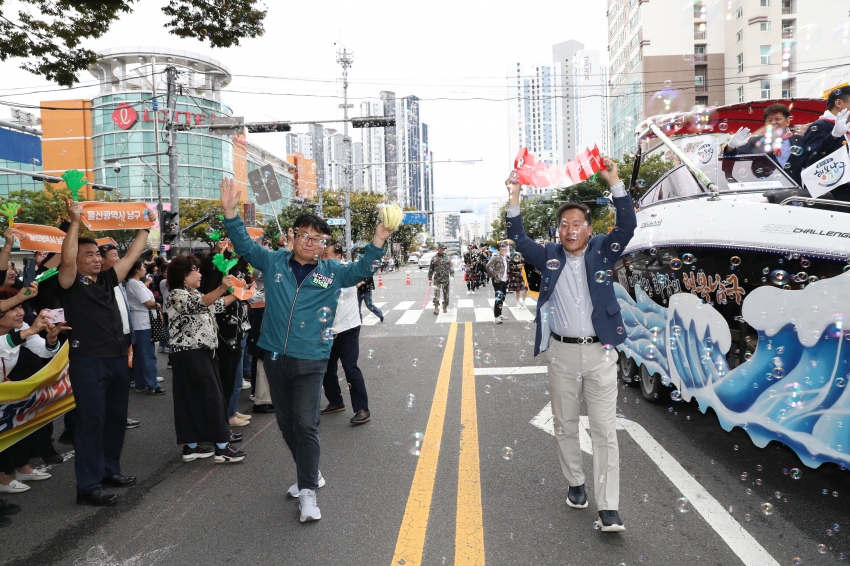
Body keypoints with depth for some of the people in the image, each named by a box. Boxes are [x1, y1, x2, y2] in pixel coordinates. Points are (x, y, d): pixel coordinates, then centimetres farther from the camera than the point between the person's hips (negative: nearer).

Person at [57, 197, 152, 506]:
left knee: (116, 418, 14)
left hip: (117, 359, 7)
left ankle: (109, 470, 28)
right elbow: (66, 259, -23)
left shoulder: (107, 279, 13)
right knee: (91, 422, -4)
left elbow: (132, 254, 19)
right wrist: (75, 221, -23)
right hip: (88, 361, -7)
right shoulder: (70, 283, -4)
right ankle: (88, 486, 3)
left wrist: (145, 226, 21)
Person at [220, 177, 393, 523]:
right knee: (286, 423, 15)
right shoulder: (274, 262, 4)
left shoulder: (332, 272, 1)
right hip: (275, 358, 3)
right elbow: (245, 245, 5)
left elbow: (361, 269, -5)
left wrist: (378, 240, -21)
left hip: (310, 361, -3)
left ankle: (308, 493, 2)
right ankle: (310, 474, 34)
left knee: (305, 425, -8)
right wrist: (230, 213, -8)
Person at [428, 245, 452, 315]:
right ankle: (436, 308, -6)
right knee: (436, 293, -9)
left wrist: (452, 275, -8)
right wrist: (430, 278, 6)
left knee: (446, 293, 7)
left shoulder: (447, 258, 8)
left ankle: (445, 307, 20)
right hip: (437, 279, -1)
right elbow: (430, 269, 8)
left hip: (446, 279, 2)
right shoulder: (434, 258, 4)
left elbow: (450, 267, 7)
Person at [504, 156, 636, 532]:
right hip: (561, 351, 2)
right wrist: (514, 197, -11)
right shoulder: (549, 256, 6)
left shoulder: (602, 251, 2)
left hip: (599, 351, -2)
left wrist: (614, 183, -19)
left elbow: (627, 225, -9)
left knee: (604, 430, -1)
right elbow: (518, 238, -1)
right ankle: (575, 483, 33)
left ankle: (608, 508, 2)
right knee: (565, 425, 13)